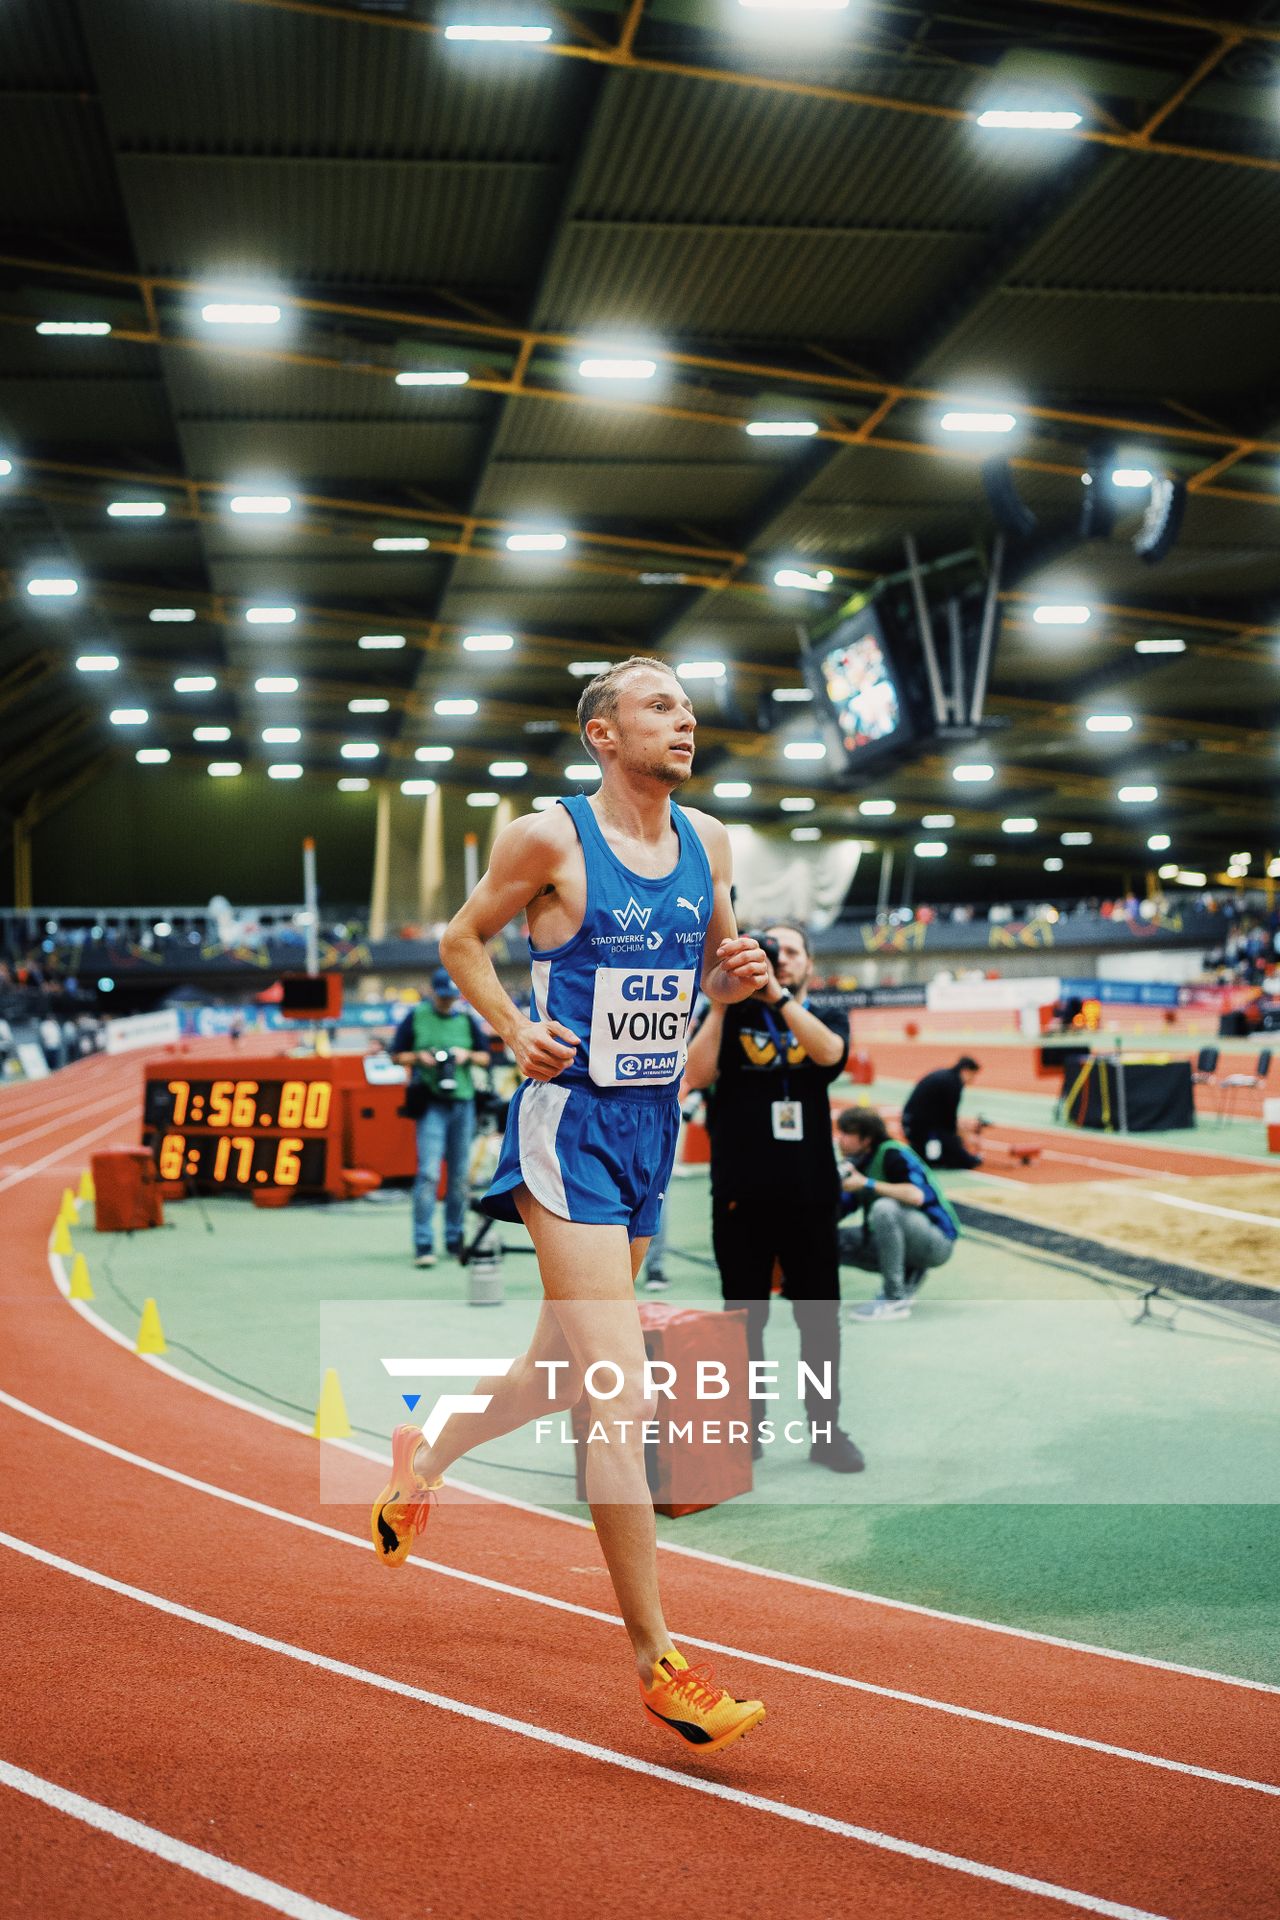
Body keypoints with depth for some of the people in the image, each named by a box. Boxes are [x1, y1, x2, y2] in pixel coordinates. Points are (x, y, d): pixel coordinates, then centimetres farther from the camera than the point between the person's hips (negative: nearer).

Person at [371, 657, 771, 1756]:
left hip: (656, 1125, 7)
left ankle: (427, 1458, 49)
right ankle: (656, 1661, -5)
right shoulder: (548, 839, -9)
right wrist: (515, 1028, -10)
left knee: (565, 1370, 20)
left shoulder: (706, 840, 7)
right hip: (573, 1123, -7)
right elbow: (461, 938, 4)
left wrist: (738, 974, -3)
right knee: (622, 1395, -12)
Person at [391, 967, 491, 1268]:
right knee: (429, 1173, -13)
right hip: (431, 1104, -4)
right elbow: (397, 1055, 7)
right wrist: (419, 1056, -12)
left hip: (463, 1102, 4)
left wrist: (467, 1055, -5)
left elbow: (485, 1057, 16)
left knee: (461, 1175, 8)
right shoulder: (416, 1017, 4)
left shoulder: (466, 1020, 11)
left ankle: (455, 1239, 20)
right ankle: (423, 1245, -14)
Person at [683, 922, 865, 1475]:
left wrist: (777, 995, -21)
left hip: (810, 1195, 1)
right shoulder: (730, 1020, 7)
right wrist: (721, 1002, -12)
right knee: (744, 1317, 7)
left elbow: (828, 1052, -15)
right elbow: (697, 1074, -10)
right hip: (741, 1195, -1)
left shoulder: (826, 1020, 10)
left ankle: (825, 1430, 11)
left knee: (819, 1318, 3)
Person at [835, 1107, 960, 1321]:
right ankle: (909, 1273, 8)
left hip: (937, 1241, -8)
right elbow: (839, 1210, 4)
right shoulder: (855, 1164, 4)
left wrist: (867, 1184, -29)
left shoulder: (892, 1154, -18)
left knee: (884, 1207, -35)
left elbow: (916, 1196, -34)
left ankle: (895, 1300, -24)